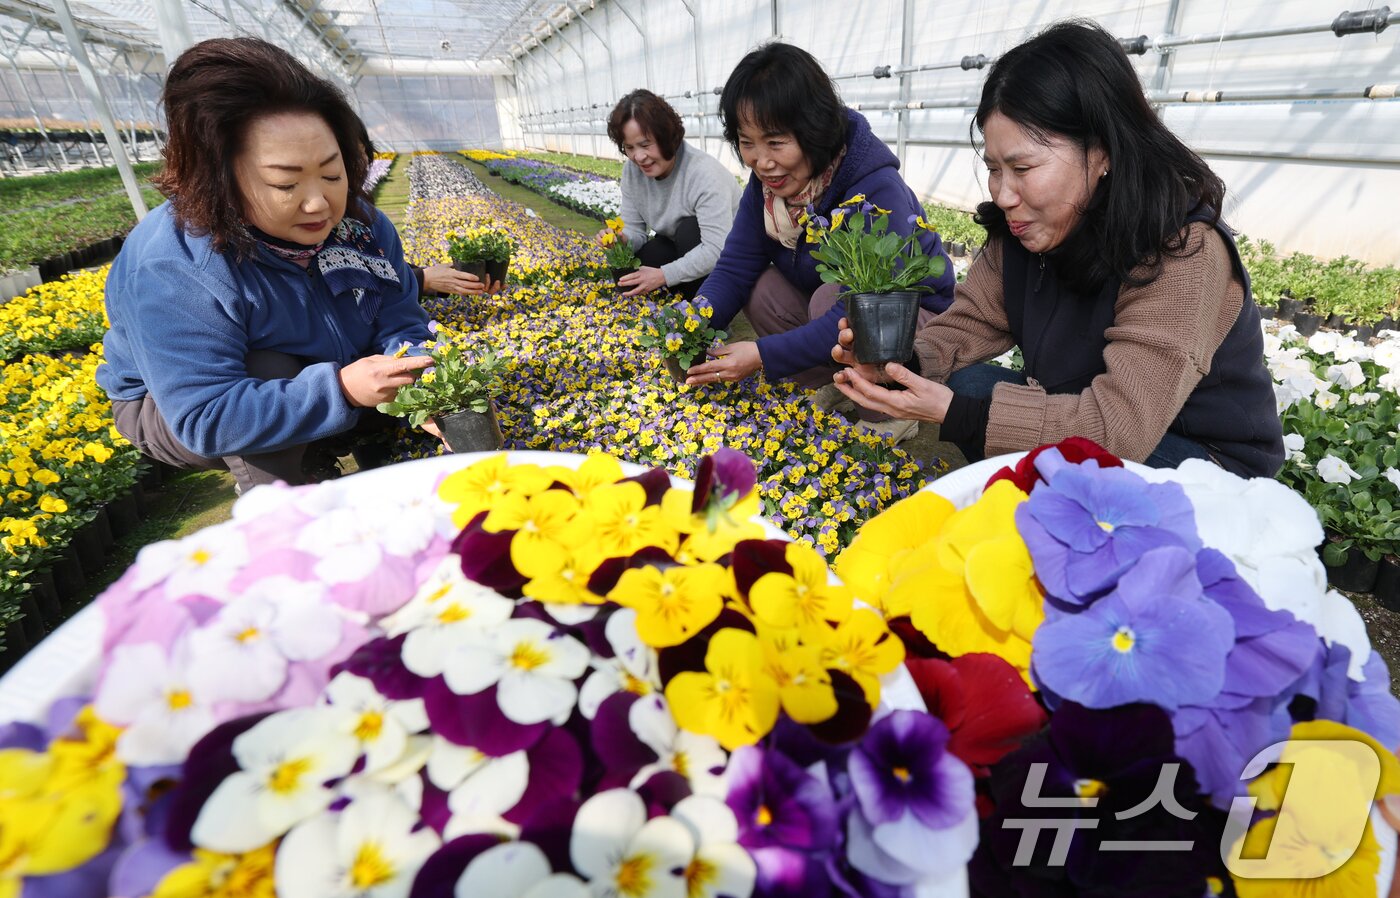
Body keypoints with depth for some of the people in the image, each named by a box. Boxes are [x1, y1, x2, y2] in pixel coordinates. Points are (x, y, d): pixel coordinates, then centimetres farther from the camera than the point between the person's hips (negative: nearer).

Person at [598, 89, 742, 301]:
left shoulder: (705, 173, -31)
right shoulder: (632, 170, -10)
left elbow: (717, 250, -37)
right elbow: (634, 230, -5)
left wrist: (663, 275, -39)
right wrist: (621, 240, -29)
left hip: (727, 259, -5)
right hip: (679, 250, 5)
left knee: (689, 229, -34)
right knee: (628, 276, -17)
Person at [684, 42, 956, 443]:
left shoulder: (877, 190, -32)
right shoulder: (766, 183, -10)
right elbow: (735, 267, -12)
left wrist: (765, 355, -42)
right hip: (821, 307, 6)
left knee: (832, 296, -33)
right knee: (760, 288, -16)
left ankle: (887, 417, -10)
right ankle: (829, 385, 2)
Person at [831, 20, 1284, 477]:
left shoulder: (1184, 253, -28)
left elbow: (1120, 427, -33)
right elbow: (970, 323, -5)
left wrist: (953, 413, -38)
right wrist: (900, 363, -26)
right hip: (1085, 422, 6)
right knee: (968, 384, -17)